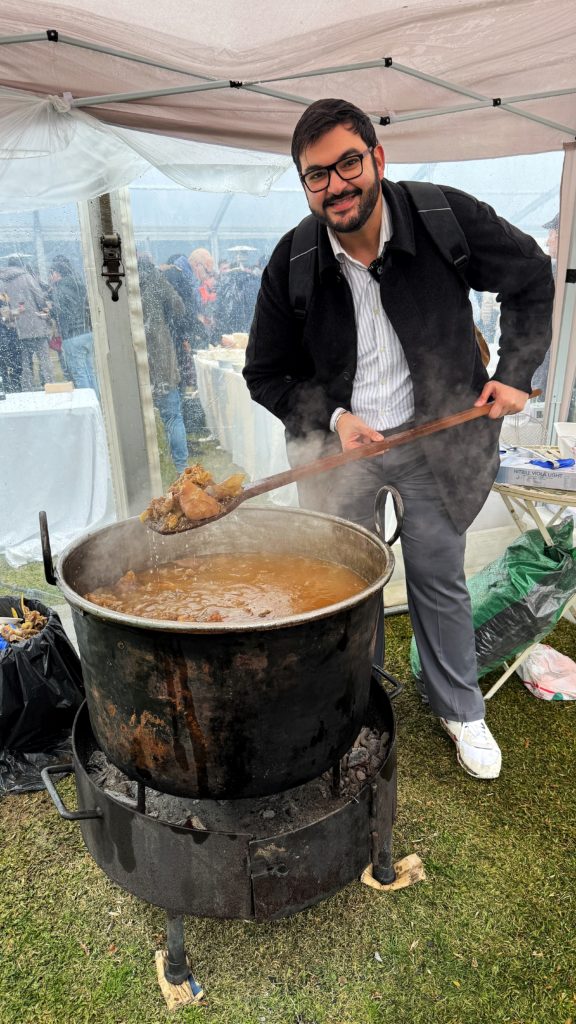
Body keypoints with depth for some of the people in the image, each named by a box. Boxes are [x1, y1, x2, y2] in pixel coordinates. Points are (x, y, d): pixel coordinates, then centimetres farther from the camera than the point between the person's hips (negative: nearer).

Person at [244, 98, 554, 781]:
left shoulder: (447, 217, -12)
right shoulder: (292, 263, -10)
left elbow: (532, 280, 5)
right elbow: (265, 373, 0)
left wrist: (515, 374, -5)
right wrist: (333, 419, -14)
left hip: (432, 438, 0)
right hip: (337, 441, 1)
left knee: (440, 582, 12)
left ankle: (460, 710, 35)